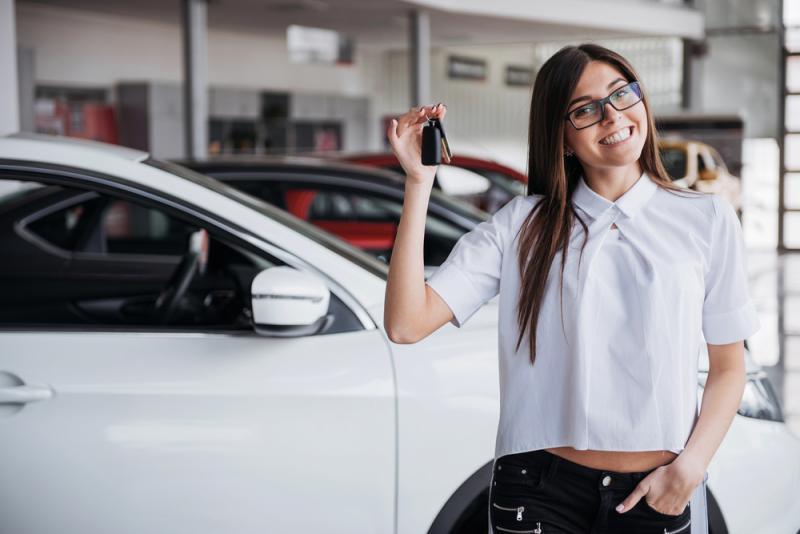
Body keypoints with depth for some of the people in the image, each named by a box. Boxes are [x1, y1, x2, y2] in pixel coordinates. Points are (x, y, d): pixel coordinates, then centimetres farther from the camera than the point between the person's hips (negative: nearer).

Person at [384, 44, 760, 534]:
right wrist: (419, 182, -15)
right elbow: (406, 324, -11)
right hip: (540, 492, 0)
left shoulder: (708, 219, 1)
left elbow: (729, 367, 5)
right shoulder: (522, 225, -2)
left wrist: (691, 466, -10)